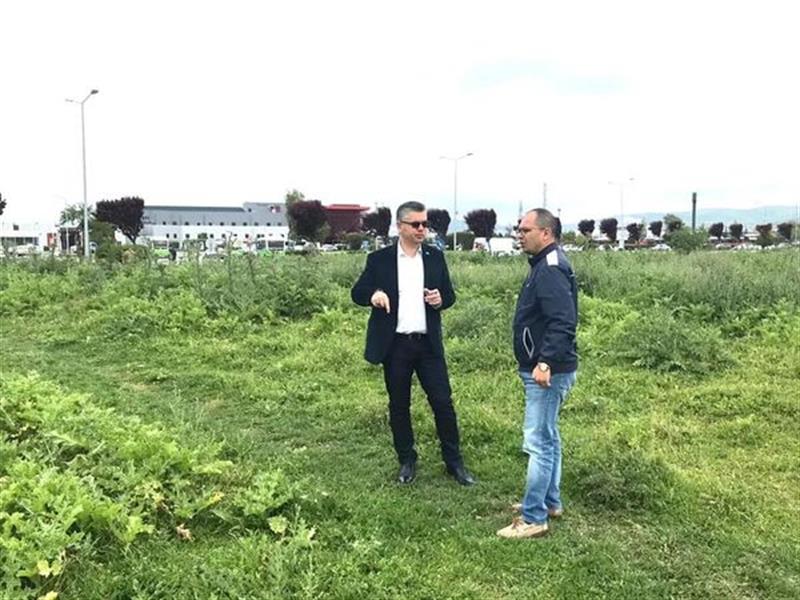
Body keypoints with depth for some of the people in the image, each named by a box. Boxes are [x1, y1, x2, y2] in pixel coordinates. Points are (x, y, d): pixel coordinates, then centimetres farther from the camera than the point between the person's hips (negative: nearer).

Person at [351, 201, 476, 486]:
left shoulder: (435, 257, 7)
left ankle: (454, 462, 15)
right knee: (399, 405, 9)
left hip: (428, 343, 1)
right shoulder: (379, 259, 0)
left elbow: (450, 294, 11)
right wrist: (372, 295, -21)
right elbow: (357, 292, 1)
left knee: (443, 402, 2)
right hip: (395, 345, -1)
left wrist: (441, 299, -13)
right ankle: (407, 461, 25)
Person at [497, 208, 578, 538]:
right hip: (544, 370, 11)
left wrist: (545, 362, -35)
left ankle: (533, 519, 3)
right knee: (548, 438, 20)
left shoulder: (551, 270, -20)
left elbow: (562, 323, -30)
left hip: (548, 373, -11)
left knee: (538, 443, -5)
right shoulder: (544, 265, 13)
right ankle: (550, 501, 33)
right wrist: (543, 363, 16)